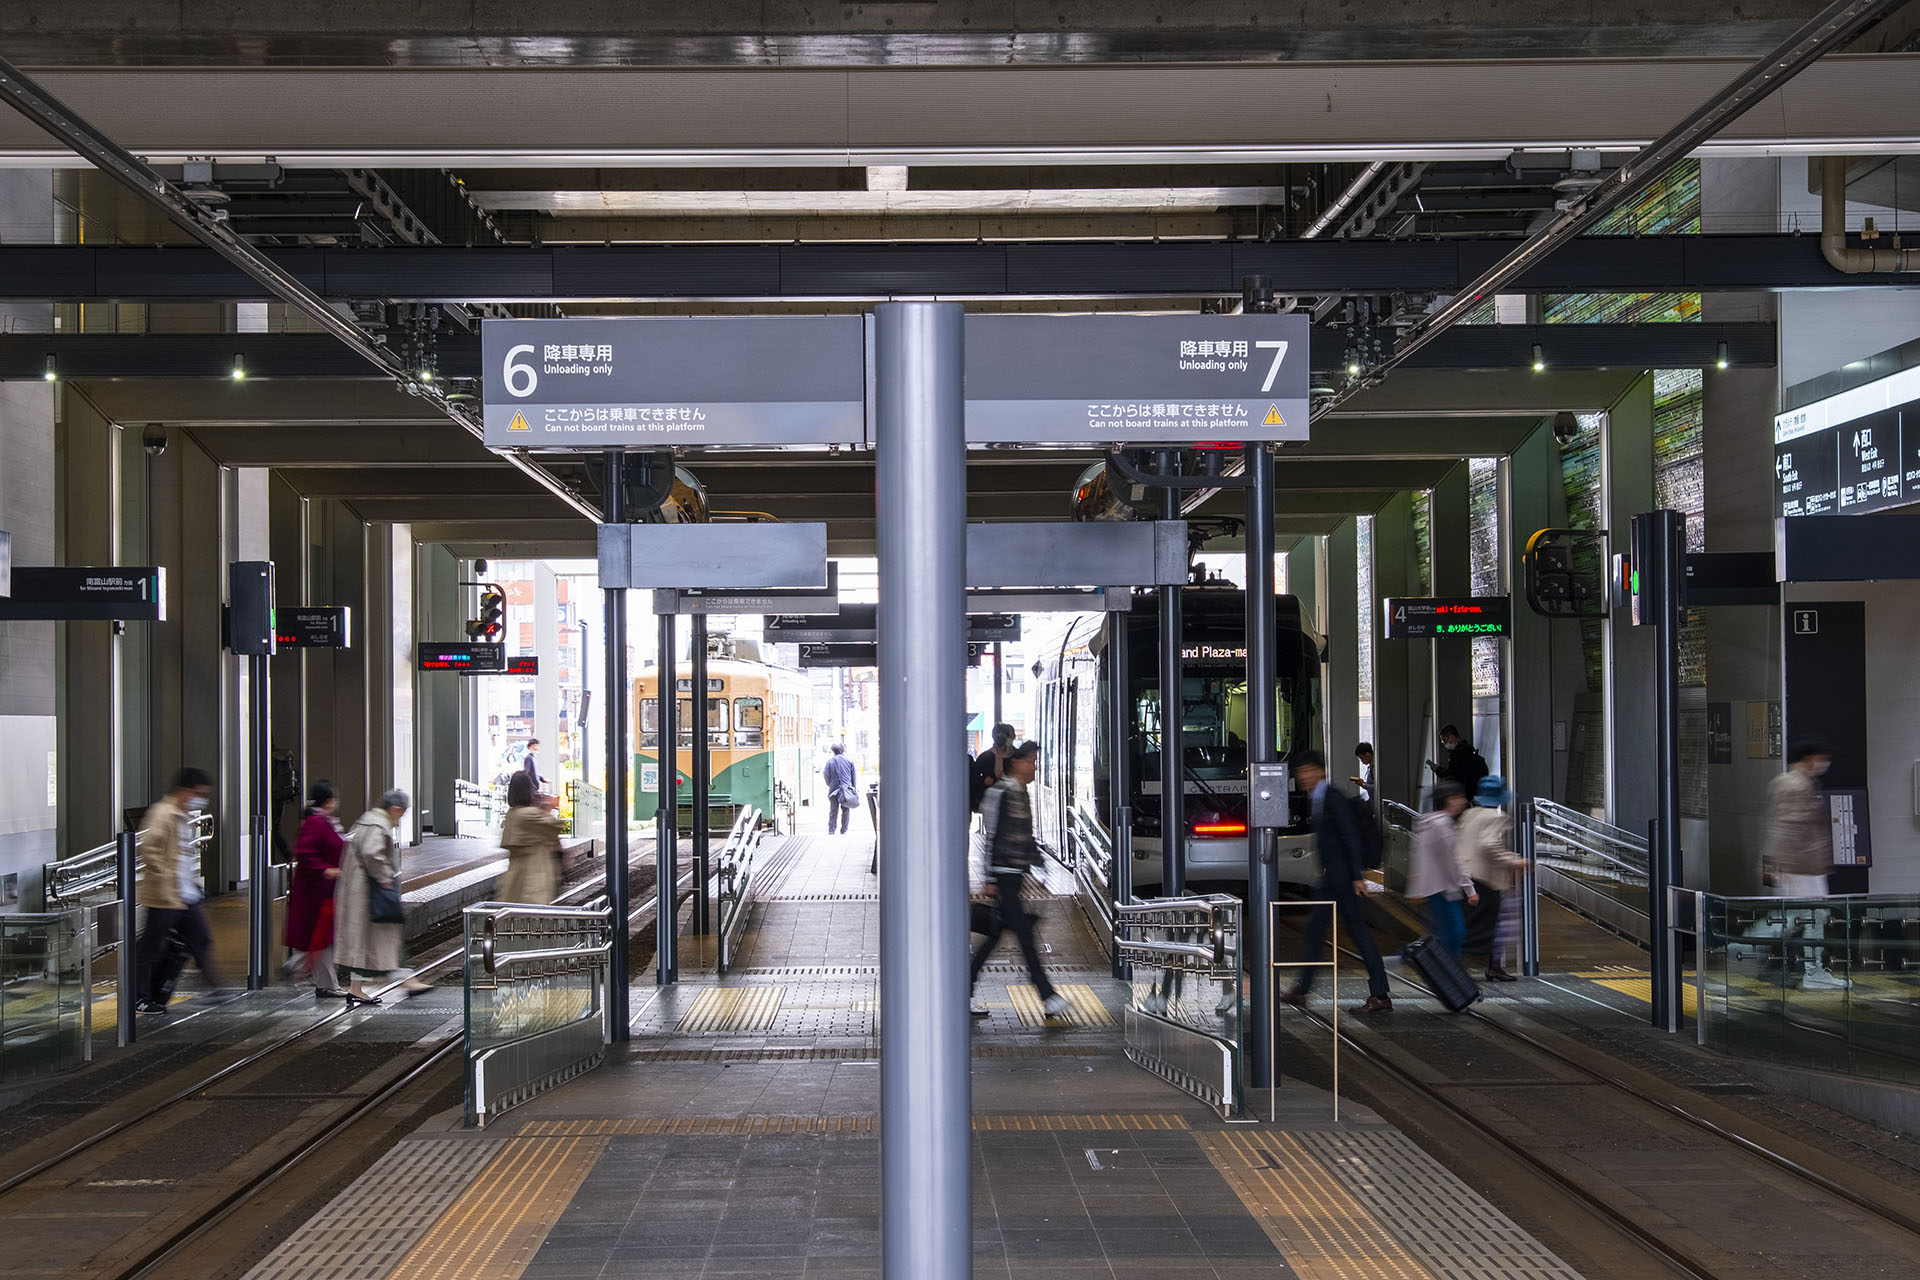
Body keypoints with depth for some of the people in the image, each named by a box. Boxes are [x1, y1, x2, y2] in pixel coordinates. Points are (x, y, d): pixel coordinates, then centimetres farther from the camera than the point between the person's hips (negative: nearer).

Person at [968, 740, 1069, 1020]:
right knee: (1024, 932, -7)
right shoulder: (1001, 793, -12)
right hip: (1002, 874, -9)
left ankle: (965, 993, 15)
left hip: (1016, 874, 9)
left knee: (995, 934, 9)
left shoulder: (1022, 793, 14)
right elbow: (991, 837, -14)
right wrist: (990, 879, -16)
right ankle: (1048, 995, -4)